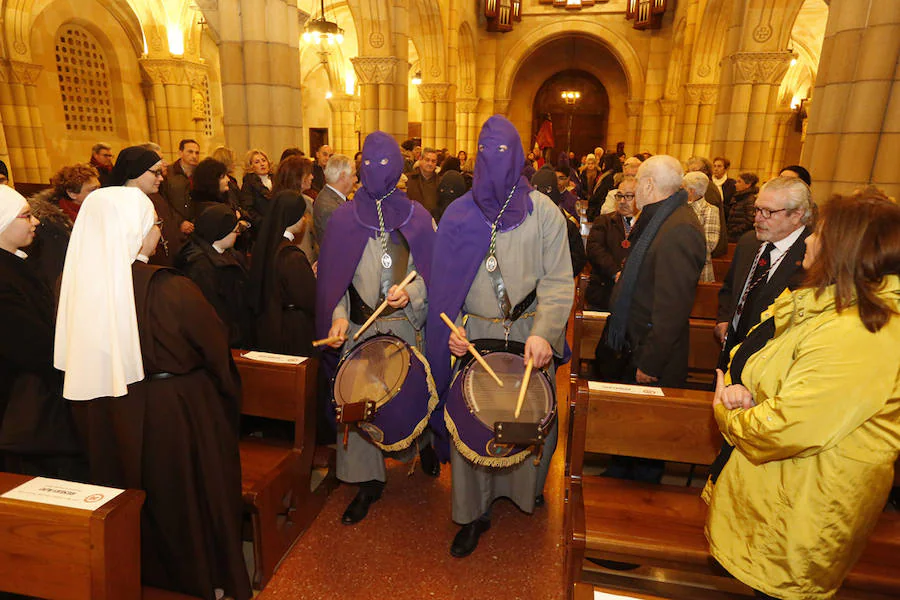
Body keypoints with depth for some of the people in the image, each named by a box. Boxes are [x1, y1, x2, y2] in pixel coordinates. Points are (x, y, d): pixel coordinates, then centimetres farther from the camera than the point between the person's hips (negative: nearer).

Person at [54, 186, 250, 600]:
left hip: (104, 418, 5)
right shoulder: (170, 290, -27)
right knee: (187, 500, 18)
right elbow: (216, 349, -15)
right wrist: (229, 395, 3)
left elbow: (71, 359, 3)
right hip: (175, 414, -5)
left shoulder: (73, 286, -10)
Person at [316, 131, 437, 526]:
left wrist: (410, 292, -16)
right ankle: (367, 482, 22)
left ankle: (423, 442, 40)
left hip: (407, 323, -1)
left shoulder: (417, 217, 3)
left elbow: (433, 271, 2)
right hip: (358, 325, 1)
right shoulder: (344, 218, 5)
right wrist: (338, 315, -7)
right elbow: (333, 276, 6)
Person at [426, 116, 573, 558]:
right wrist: (449, 329, -10)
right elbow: (444, 281, 4)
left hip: (529, 335, 0)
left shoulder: (543, 212, -2)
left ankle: (527, 487, 43)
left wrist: (543, 332, -22)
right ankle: (473, 512, 25)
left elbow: (558, 281, -7)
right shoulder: (459, 214, 3)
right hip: (473, 336, 1)